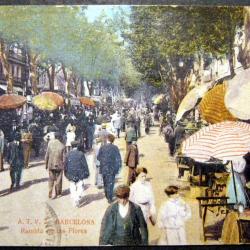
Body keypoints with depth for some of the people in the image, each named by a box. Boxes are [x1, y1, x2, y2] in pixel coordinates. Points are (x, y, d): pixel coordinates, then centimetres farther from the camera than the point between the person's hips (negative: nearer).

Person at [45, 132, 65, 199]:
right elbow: (64, 158, -7)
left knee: (51, 180, 12)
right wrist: (64, 166, 6)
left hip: (51, 165, 1)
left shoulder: (50, 144, -10)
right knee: (58, 180, 15)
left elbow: (47, 155, -4)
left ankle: (50, 194, 10)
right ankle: (58, 193, 26)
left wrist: (46, 164, 8)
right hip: (59, 166, -1)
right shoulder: (62, 146, -12)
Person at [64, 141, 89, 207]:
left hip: (71, 175, 2)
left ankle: (74, 201, 13)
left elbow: (66, 165, 7)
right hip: (79, 174, -2)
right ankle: (77, 199, -15)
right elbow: (85, 164, -5)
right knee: (80, 187, 3)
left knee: (72, 188, 11)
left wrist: (66, 174, 18)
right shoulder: (81, 154, -7)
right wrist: (86, 173, 3)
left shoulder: (68, 154, 0)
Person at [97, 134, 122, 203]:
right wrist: (118, 167, 2)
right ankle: (109, 198, 5)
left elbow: (98, 157, 0)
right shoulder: (115, 148, -10)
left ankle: (107, 196, 34)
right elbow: (118, 159, -9)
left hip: (103, 168, 2)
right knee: (110, 183, 6)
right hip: (112, 169, -2)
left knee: (105, 183, 19)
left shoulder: (102, 147, -7)